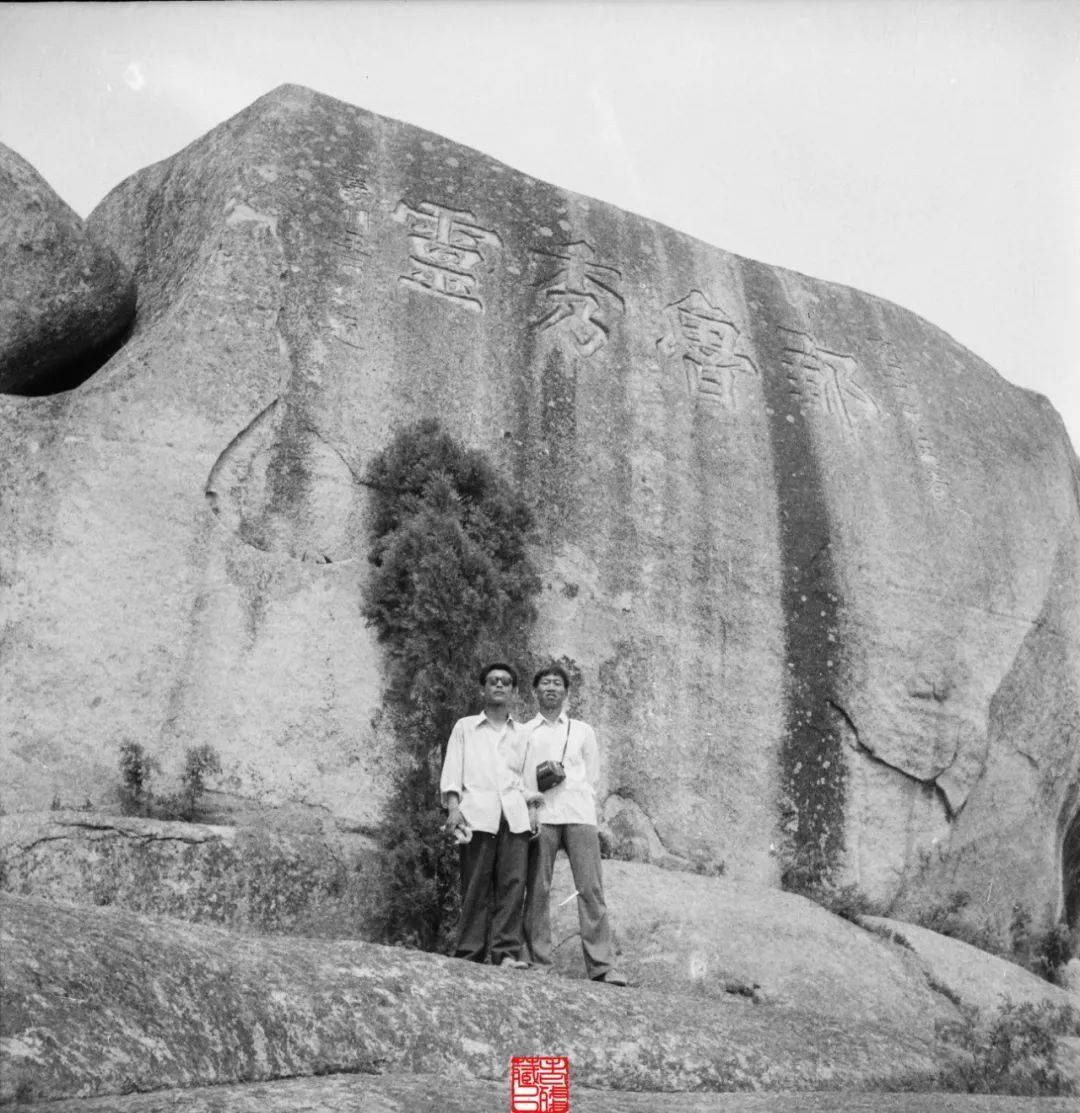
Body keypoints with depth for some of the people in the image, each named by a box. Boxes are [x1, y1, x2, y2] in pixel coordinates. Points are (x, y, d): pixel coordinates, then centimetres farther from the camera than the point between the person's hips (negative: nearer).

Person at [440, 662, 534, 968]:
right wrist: (453, 807, -6)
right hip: (478, 812, -2)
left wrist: (532, 807, 7)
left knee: (513, 883, -9)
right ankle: (469, 955, -5)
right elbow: (452, 770, 8)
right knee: (476, 886, -7)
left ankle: (507, 952, -12)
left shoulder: (521, 734, 24)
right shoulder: (465, 727, 18)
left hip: (514, 814, 2)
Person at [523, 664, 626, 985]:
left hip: (579, 814, 0)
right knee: (537, 890, -6)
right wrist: (529, 795, -5)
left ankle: (603, 967, -11)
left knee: (591, 889, -8)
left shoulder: (583, 731, 21)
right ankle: (539, 963, -2)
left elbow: (592, 777, 19)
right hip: (539, 816, 0)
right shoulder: (523, 732, 18)